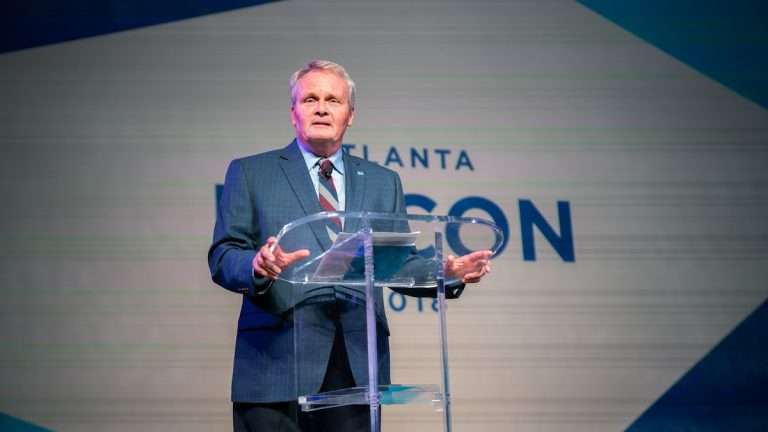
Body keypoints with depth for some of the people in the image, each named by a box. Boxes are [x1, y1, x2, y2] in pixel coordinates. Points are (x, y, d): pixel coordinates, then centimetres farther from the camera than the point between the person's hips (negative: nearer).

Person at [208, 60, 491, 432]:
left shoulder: (383, 182, 18)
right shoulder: (250, 173, 9)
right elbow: (222, 257, 1)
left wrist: (447, 274, -8)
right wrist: (258, 266, -21)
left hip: (358, 368, 3)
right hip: (277, 363, -2)